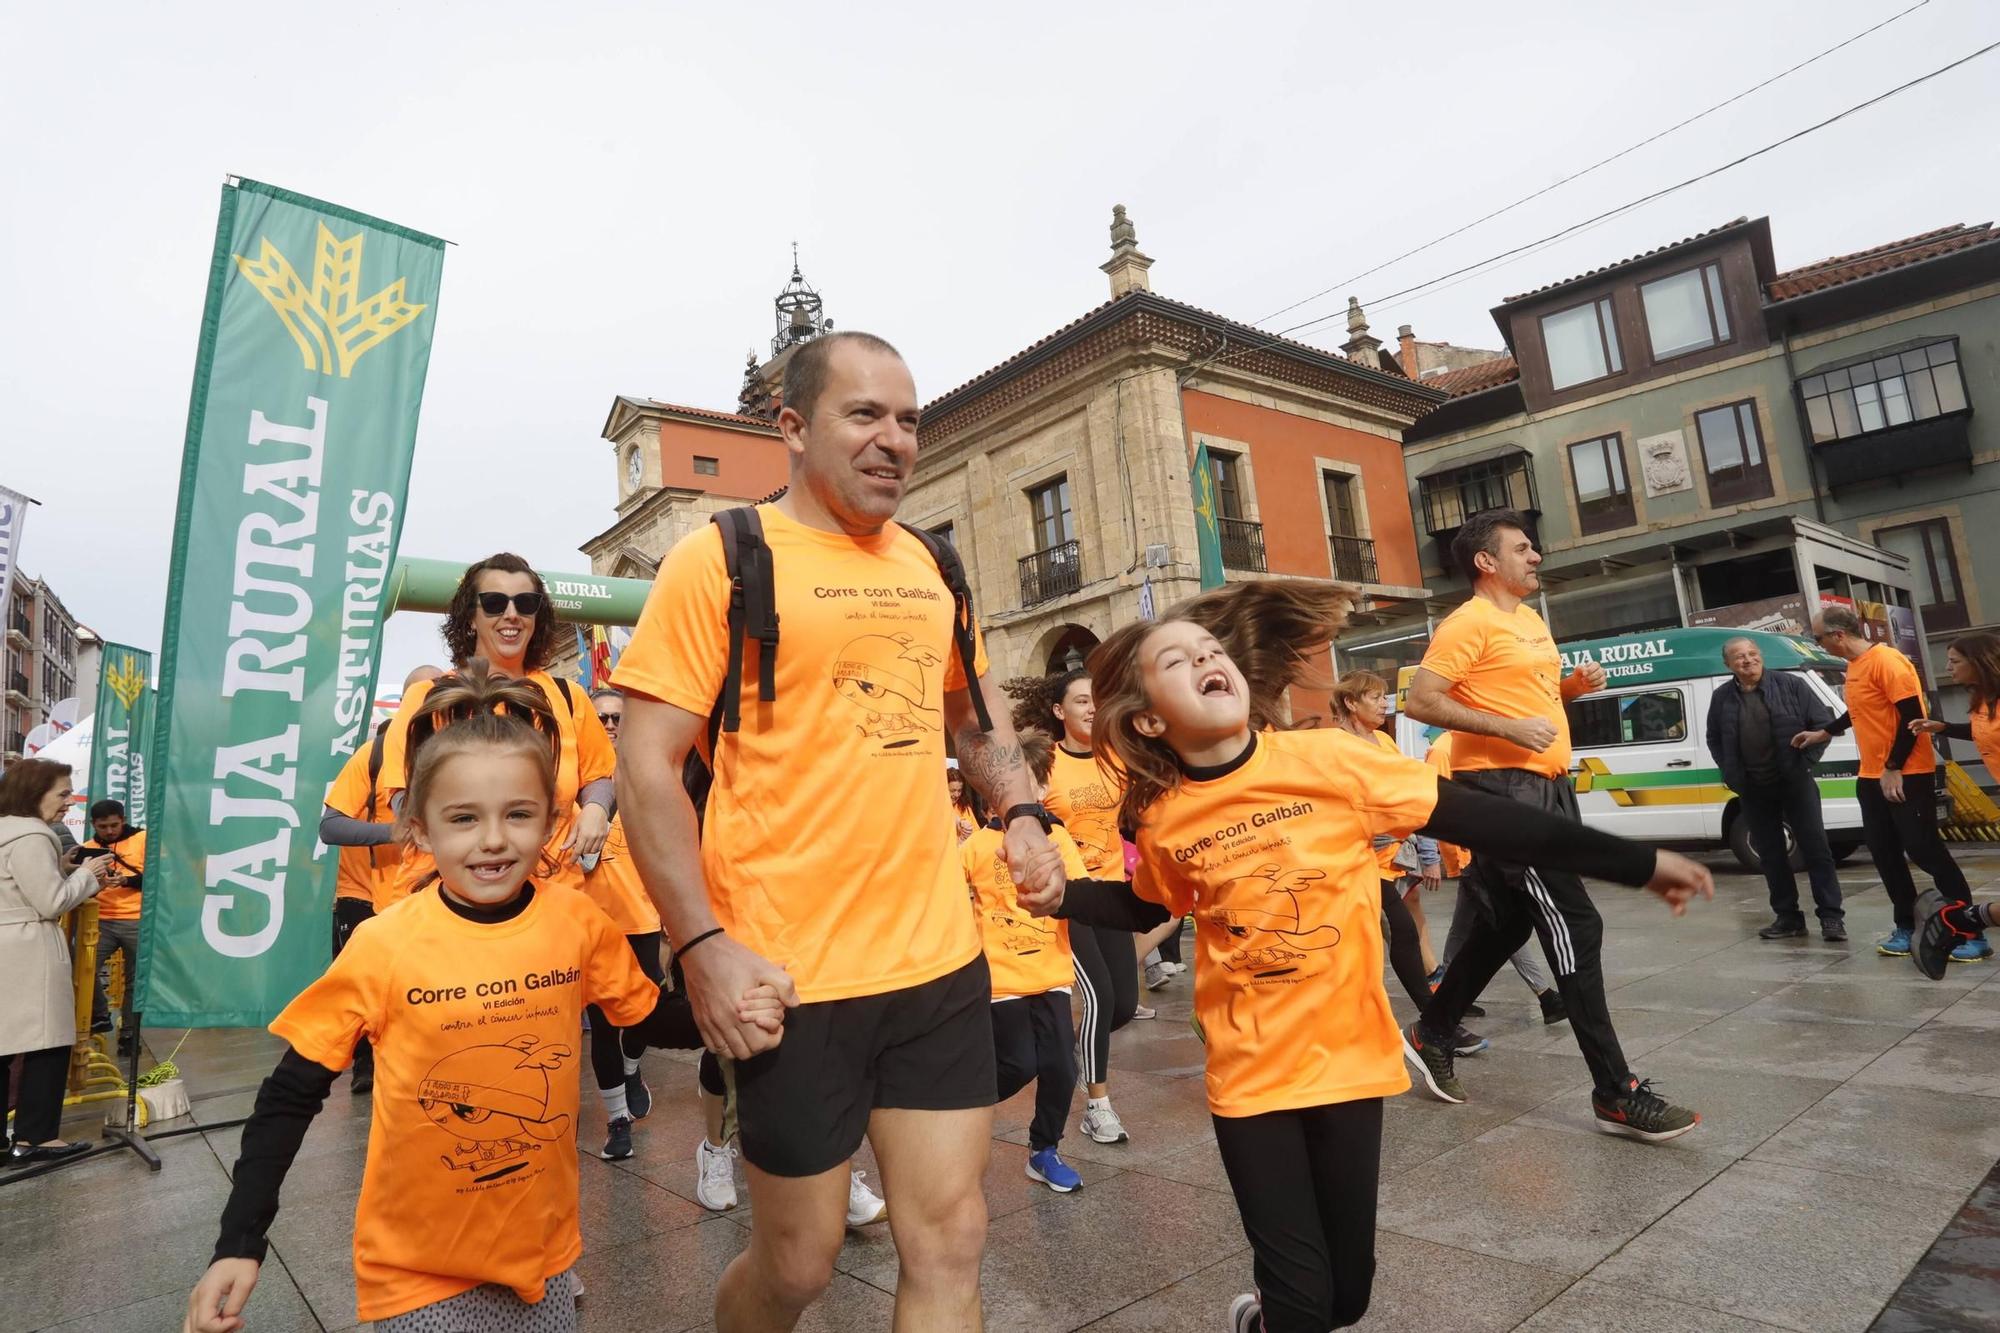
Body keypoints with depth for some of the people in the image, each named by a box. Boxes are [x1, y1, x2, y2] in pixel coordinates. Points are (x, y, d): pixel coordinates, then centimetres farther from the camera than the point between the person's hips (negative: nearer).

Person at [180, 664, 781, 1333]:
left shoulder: (580, 925, -12)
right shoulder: (383, 948, -17)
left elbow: (657, 1018, 1)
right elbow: (289, 1096, -6)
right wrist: (239, 1245, -9)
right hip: (418, 1268, -2)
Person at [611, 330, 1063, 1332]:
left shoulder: (929, 565, 10)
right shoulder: (721, 557, -7)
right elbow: (646, 767, -10)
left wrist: (1022, 814, 8)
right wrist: (704, 945, -17)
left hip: (941, 958, 5)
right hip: (793, 976, -4)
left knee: (949, 1242, 11)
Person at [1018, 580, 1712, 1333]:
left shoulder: (1329, 760, -14)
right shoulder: (1162, 822, -9)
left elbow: (1480, 822, -10)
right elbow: (1150, 907, 12)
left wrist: (1639, 863, -6)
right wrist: (1061, 896, -5)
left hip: (1350, 1058, 1)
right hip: (1249, 1075, 0)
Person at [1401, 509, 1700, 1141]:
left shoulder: (1531, 621, 18)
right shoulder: (1469, 624, -11)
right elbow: (1421, 699, -19)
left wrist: (1574, 684, 10)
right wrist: (1507, 728, -23)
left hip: (1548, 785, 10)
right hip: (1504, 787, -10)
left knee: (1506, 924, 16)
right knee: (1575, 927, -9)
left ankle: (1431, 1034, 30)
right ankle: (1615, 1093, 1)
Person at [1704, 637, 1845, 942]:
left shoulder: (1791, 684, -3)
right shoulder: (1721, 697, 4)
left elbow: (1823, 721, 0)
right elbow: (1714, 740, 13)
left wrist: (1807, 759, -7)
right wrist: (1731, 774, 3)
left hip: (1795, 781, -2)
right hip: (1752, 790, 3)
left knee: (1816, 848, -1)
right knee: (1770, 854, 8)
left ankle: (1832, 917, 7)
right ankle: (1788, 918, 16)